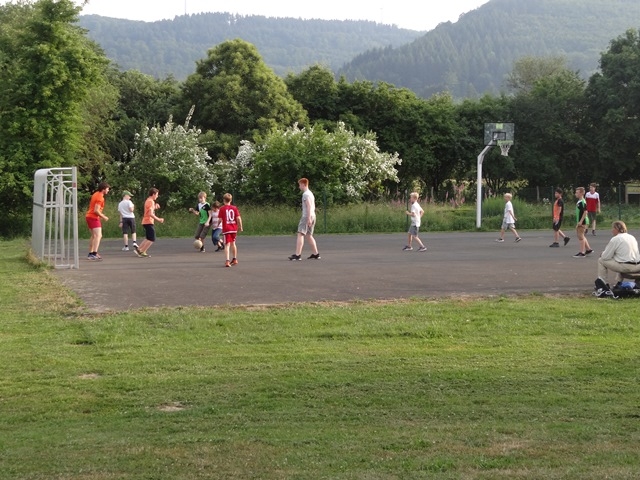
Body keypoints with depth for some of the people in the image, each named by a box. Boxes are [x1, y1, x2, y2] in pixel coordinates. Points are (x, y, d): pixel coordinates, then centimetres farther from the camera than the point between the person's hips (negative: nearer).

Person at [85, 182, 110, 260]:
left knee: (93, 236, 19)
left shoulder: (96, 194, 13)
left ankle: (90, 254, 25)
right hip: (94, 217, -10)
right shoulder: (100, 197, -18)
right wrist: (103, 217, -12)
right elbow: (96, 210, -23)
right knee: (98, 235, -17)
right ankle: (94, 254, -29)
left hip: (89, 216, 10)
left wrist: (101, 215, 18)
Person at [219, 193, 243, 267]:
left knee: (227, 245, -7)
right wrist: (240, 227, 6)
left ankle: (227, 261, -22)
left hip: (226, 229, -3)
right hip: (234, 229, 3)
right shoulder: (234, 208, 2)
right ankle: (235, 259, 33)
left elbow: (220, 219, -6)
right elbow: (238, 218, -3)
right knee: (233, 243, 21)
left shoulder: (222, 208, -5)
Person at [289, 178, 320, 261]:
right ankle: (316, 254, 10)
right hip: (312, 216, 10)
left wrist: (309, 218, -23)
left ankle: (297, 255, -19)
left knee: (300, 234, -12)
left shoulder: (306, 194, -9)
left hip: (306, 216, -10)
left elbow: (309, 206, -19)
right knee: (308, 235, 14)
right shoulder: (311, 193, 20)